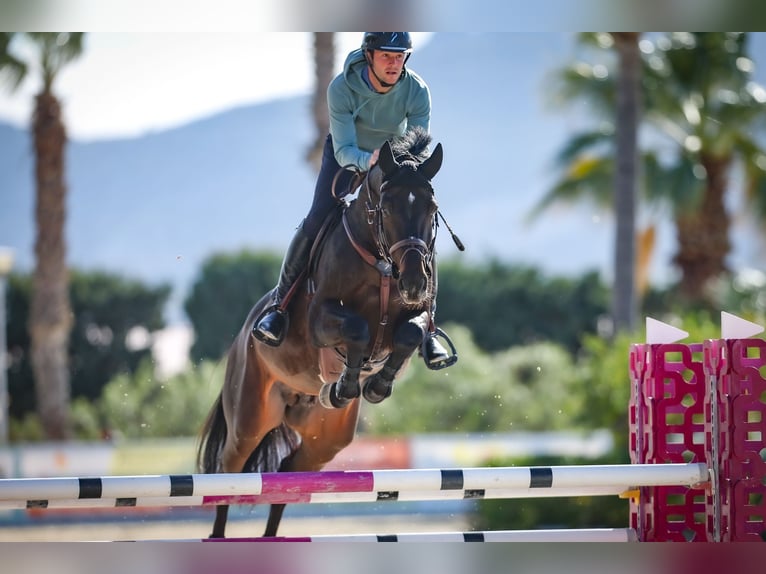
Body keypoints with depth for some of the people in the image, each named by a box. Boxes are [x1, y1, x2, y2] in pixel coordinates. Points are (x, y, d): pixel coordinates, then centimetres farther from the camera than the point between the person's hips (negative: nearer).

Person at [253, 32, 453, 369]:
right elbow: (345, 151, -35)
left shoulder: (417, 91, -28)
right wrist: (368, 161, -56)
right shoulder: (342, 88, -32)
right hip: (347, 154, -1)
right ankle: (279, 305, -2)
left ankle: (429, 327, -3)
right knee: (316, 221, -17)